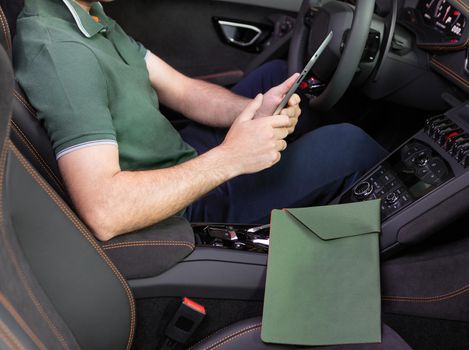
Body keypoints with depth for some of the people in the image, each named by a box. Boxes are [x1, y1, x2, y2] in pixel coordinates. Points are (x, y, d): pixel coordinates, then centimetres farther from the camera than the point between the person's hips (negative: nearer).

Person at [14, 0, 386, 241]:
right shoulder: (59, 50, -30)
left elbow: (182, 90, 3)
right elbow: (104, 212, -37)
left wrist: (255, 111, -15)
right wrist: (228, 158, -32)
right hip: (187, 210, -10)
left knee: (275, 73, 19)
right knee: (348, 144, -9)